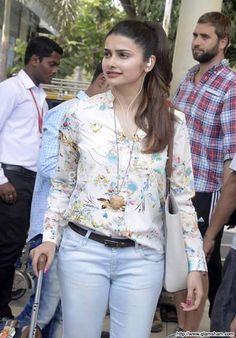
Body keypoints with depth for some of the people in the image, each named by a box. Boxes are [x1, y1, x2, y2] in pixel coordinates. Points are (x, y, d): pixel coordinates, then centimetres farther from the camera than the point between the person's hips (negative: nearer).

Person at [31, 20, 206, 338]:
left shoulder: (172, 122, -3)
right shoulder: (81, 114, -3)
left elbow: (183, 196, 2)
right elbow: (62, 184, 7)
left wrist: (196, 263, 0)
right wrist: (50, 237, -2)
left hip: (143, 257, 0)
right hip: (83, 248, 0)